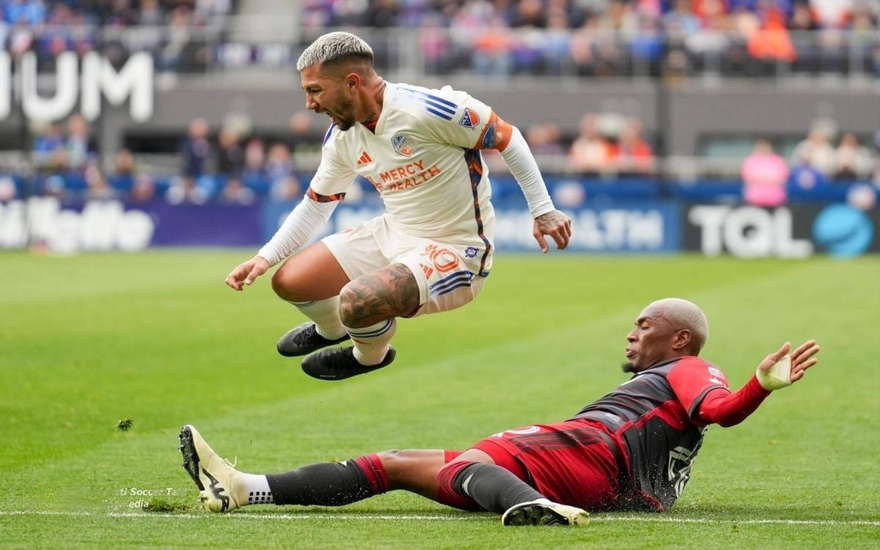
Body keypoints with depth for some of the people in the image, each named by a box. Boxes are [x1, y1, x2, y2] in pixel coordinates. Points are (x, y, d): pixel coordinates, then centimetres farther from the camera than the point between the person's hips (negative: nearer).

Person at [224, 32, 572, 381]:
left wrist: (543, 211, -12)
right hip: (393, 235, 8)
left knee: (356, 301, -30)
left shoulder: (426, 110, -25)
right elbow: (317, 204, 14)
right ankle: (332, 329, 38)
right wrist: (265, 257, 4)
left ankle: (370, 355, 7)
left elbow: (507, 138, -15)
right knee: (289, 281, 2)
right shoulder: (341, 136, -1)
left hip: (454, 250, -8)